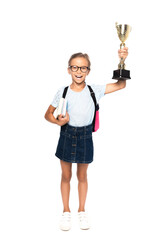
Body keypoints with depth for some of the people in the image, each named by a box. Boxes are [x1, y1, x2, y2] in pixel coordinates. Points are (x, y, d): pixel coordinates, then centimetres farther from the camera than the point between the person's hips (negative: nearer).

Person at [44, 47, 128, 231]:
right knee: (66, 176, 13)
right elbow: (48, 114, 3)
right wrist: (58, 121, -18)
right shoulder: (62, 92, -6)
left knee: (82, 176, 15)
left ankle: (81, 210, 35)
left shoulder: (94, 91, -7)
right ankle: (66, 211, 32)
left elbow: (120, 85, -6)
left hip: (85, 137, 0)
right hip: (66, 135, 0)